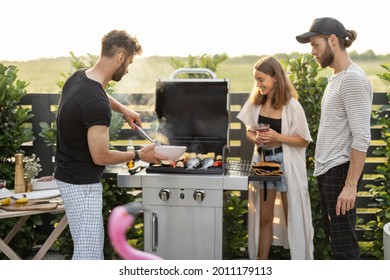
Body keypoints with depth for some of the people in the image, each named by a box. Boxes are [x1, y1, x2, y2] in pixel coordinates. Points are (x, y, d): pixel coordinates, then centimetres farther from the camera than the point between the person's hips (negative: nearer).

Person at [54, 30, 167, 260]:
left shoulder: (79, 77, 2)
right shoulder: (96, 104, -28)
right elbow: (101, 156, -22)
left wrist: (123, 109, 17)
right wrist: (138, 155, -9)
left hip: (71, 175, 10)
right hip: (82, 184, -10)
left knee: (93, 244, 20)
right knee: (89, 252, -4)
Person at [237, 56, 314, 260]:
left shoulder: (292, 106, -12)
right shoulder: (255, 102, 2)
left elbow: (304, 141, -9)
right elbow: (249, 131, 12)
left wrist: (278, 137, -22)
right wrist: (255, 138, -11)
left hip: (286, 164, -5)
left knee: (292, 220, 5)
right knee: (264, 219, 13)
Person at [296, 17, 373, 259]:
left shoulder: (353, 79, -15)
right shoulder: (337, 78, 15)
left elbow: (361, 138, -20)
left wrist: (350, 185, -23)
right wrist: (324, 171, 15)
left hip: (340, 171, -10)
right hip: (327, 170, 10)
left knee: (344, 244, -5)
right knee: (335, 235, 17)